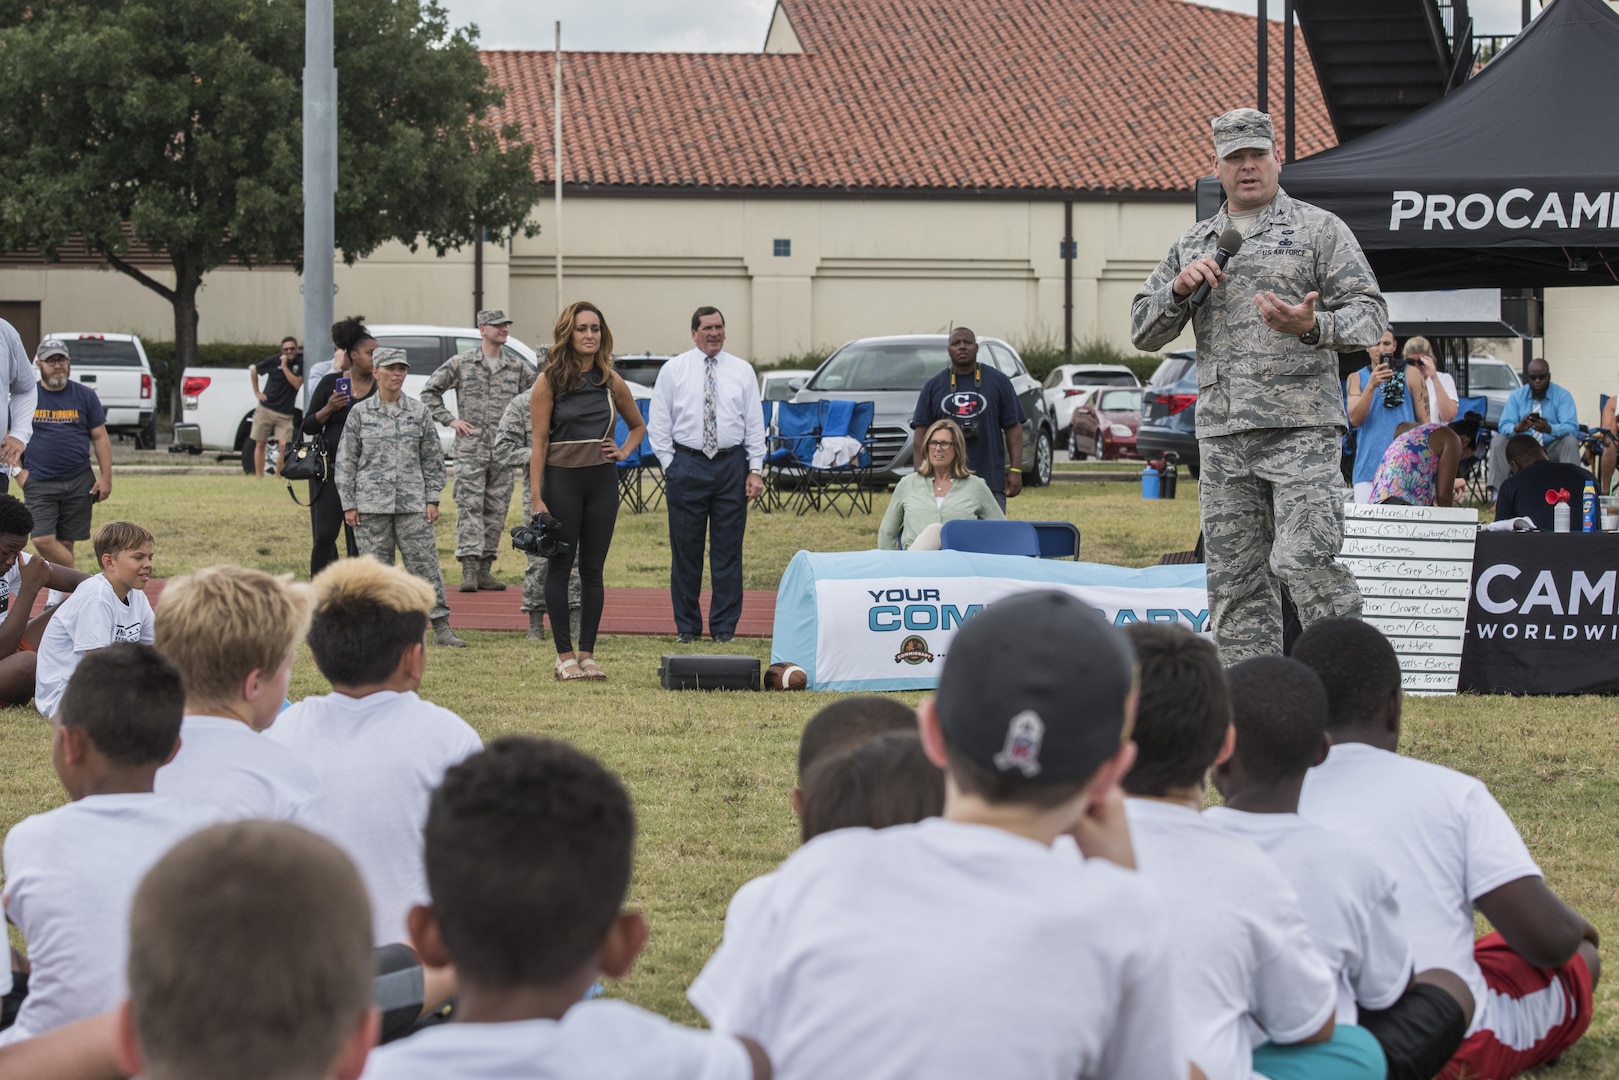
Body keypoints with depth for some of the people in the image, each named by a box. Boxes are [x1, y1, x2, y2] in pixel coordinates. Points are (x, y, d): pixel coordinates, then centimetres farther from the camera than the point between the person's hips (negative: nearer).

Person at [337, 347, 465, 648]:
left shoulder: (419, 412, 7)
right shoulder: (360, 413, 4)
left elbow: (432, 458, 11)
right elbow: (346, 460, 5)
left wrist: (432, 499, 4)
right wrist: (348, 505, 0)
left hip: (412, 503, 1)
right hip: (371, 505, -1)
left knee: (425, 564, -4)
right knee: (376, 567, 1)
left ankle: (442, 628, -2)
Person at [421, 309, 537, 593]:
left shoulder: (518, 367, 9)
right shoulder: (460, 364, 1)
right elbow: (429, 392, 7)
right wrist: (449, 420, -1)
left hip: (504, 451, 4)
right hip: (470, 449, -4)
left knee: (496, 511, 5)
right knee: (470, 506, -12)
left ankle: (485, 570, 11)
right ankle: (469, 569, -18)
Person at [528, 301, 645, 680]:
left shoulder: (611, 381, 6)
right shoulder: (549, 382, -4)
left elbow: (638, 425, 23)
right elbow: (539, 443, -7)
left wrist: (623, 452, 3)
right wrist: (537, 498, -13)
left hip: (602, 481, 3)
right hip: (561, 480, -3)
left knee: (593, 569, 5)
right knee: (560, 566, 1)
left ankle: (587, 653, 10)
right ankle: (564, 654, 6)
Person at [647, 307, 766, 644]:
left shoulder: (742, 371, 8)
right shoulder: (673, 370, 4)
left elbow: (755, 423, 7)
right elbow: (659, 423, 5)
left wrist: (755, 469, 0)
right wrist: (669, 466, -2)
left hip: (731, 465, 1)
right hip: (687, 464, -1)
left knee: (728, 550, 2)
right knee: (686, 550, 2)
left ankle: (724, 626, 8)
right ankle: (687, 626, 10)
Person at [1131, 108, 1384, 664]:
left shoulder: (1318, 229, 6)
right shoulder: (1194, 245, 19)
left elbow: (1369, 311, 0)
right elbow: (1144, 331, 18)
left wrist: (1312, 327, -20)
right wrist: (1179, 289, -2)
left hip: (1300, 429, -5)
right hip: (1222, 432, 5)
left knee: (1303, 560, -17)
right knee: (1234, 578, 4)